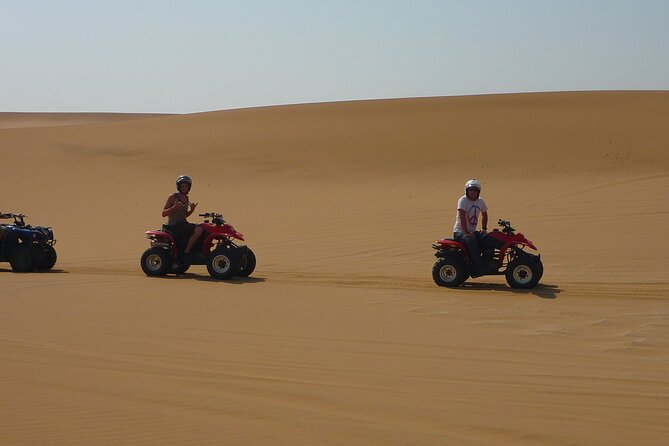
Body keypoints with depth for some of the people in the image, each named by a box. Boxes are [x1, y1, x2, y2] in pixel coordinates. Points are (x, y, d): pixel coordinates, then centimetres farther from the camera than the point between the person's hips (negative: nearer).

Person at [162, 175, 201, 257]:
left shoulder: (186, 198, 16)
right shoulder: (173, 197, -6)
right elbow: (164, 213, -10)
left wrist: (192, 210, 4)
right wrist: (175, 207, -24)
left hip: (183, 224, 9)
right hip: (174, 226, -9)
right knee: (198, 230, -28)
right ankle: (186, 253, -23)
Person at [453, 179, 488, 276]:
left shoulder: (480, 201, 8)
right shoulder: (463, 200, -13)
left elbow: (484, 215, 24)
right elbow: (462, 217, -23)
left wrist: (484, 229, 12)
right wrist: (466, 233, -30)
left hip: (472, 231, 7)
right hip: (459, 232, -7)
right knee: (471, 240, -35)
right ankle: (478, 268, -37)